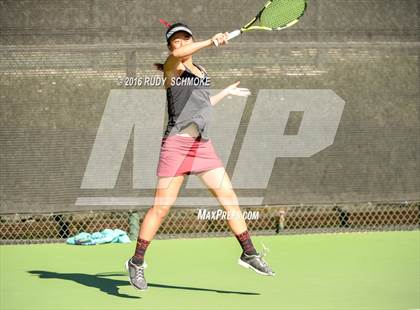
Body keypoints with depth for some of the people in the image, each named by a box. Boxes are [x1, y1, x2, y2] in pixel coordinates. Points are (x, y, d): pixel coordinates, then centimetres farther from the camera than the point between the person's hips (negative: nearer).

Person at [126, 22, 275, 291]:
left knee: (229, 197, 4)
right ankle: (137, 262, 5)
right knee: (162, 206, -6)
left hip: (203, 145, 6)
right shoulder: (171, 68, -3)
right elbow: (177, 55, -28)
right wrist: (211, 42, -34)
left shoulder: (202, 72, 18)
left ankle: (249, 254, 14)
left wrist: (226, 92, 37)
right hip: (177, 144, -6)